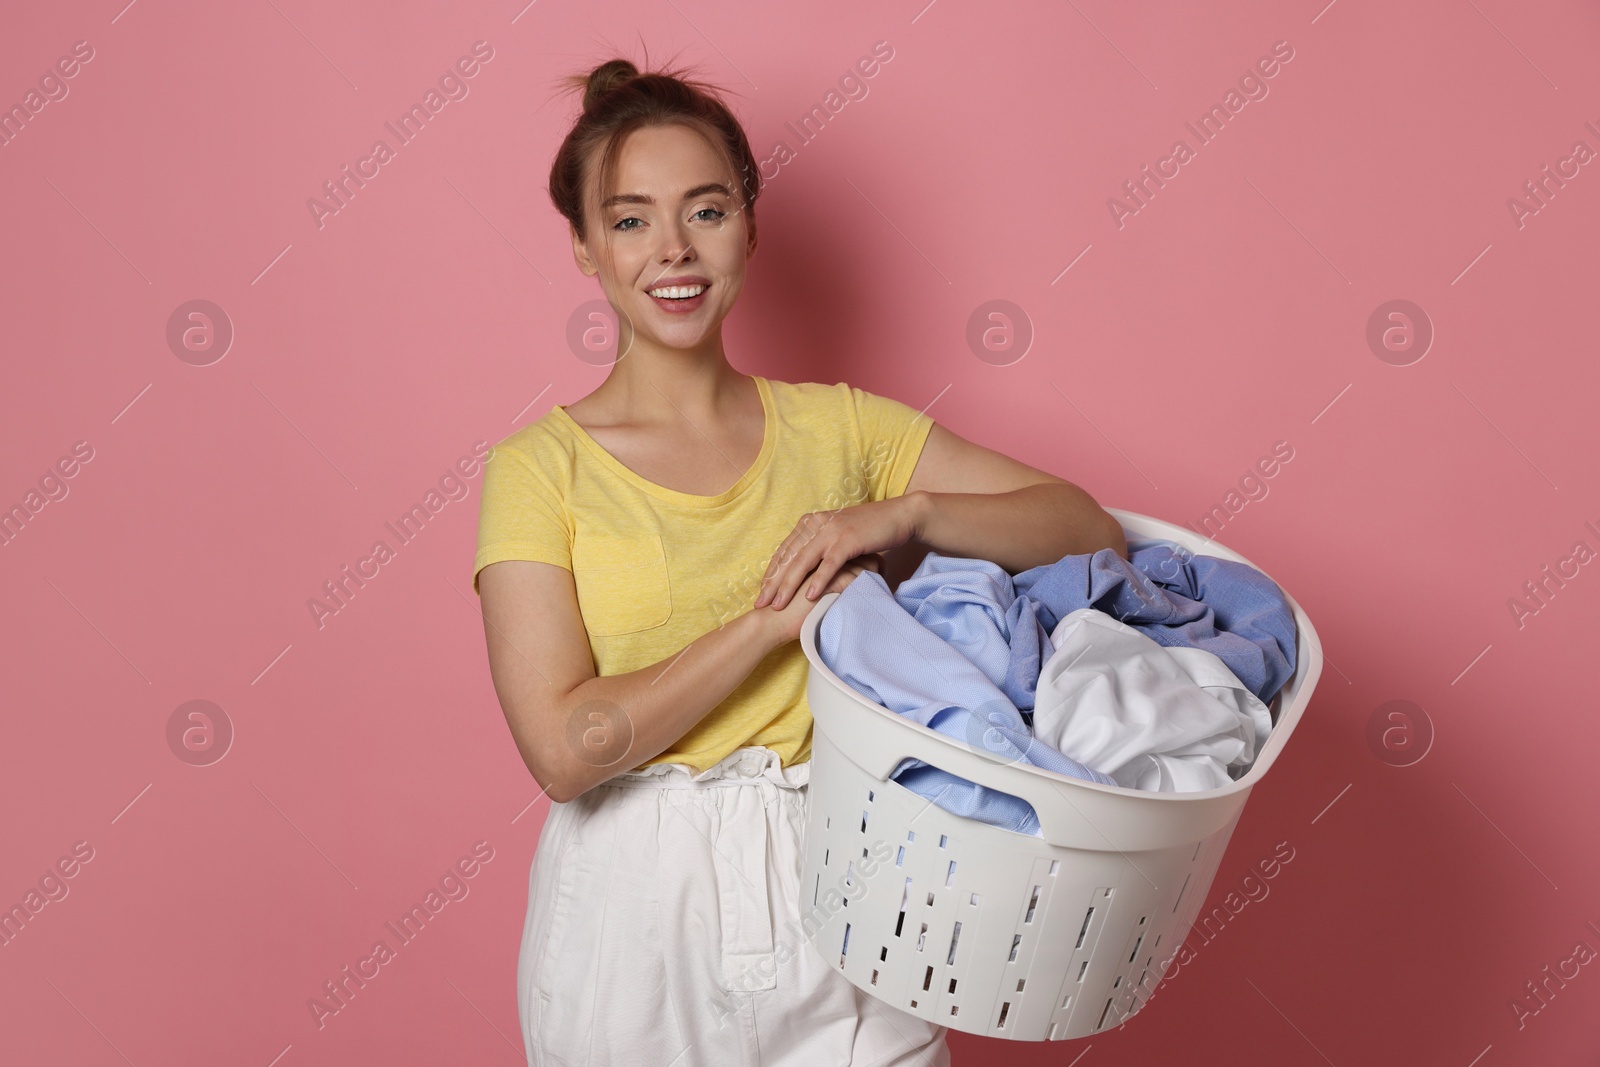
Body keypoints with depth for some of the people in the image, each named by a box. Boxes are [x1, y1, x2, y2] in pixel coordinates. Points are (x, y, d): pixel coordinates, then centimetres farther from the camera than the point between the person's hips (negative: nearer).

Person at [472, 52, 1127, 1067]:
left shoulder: (836, 428, 2)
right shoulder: (540, 467, -6)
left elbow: (1090, 526, -2)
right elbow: (564, 746, -16)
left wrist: (908, 512, -18)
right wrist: (774, 618, -18)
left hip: (837, 885, 2)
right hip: (640, 914, -2)